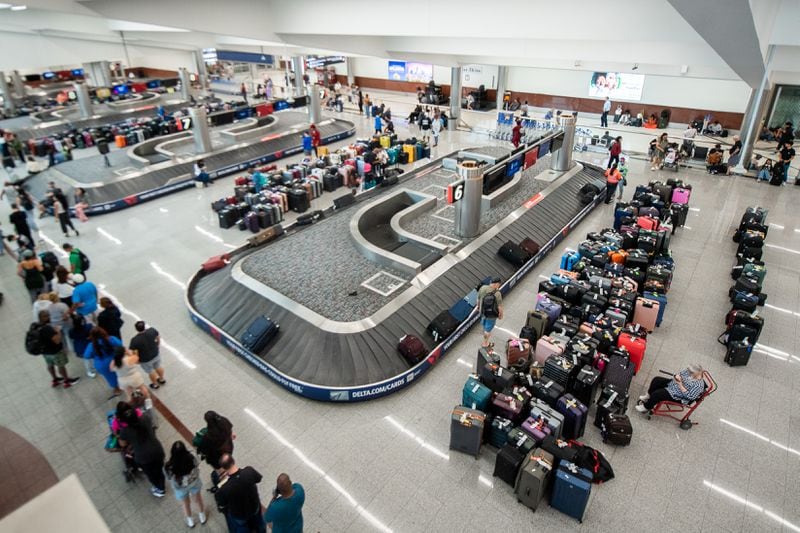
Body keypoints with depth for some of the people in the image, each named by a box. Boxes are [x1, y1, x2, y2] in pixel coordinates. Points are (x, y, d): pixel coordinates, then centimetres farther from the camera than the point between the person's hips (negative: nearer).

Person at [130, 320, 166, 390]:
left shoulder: (135, 340, -35)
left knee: (150, 372, 24)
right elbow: (158, 337, -3)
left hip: (145, 360, -3)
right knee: (158, 367, 30)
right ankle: (162, 379, 55)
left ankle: (155, 384, 49)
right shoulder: (152, 330, -24)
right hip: (156, 354, 4)